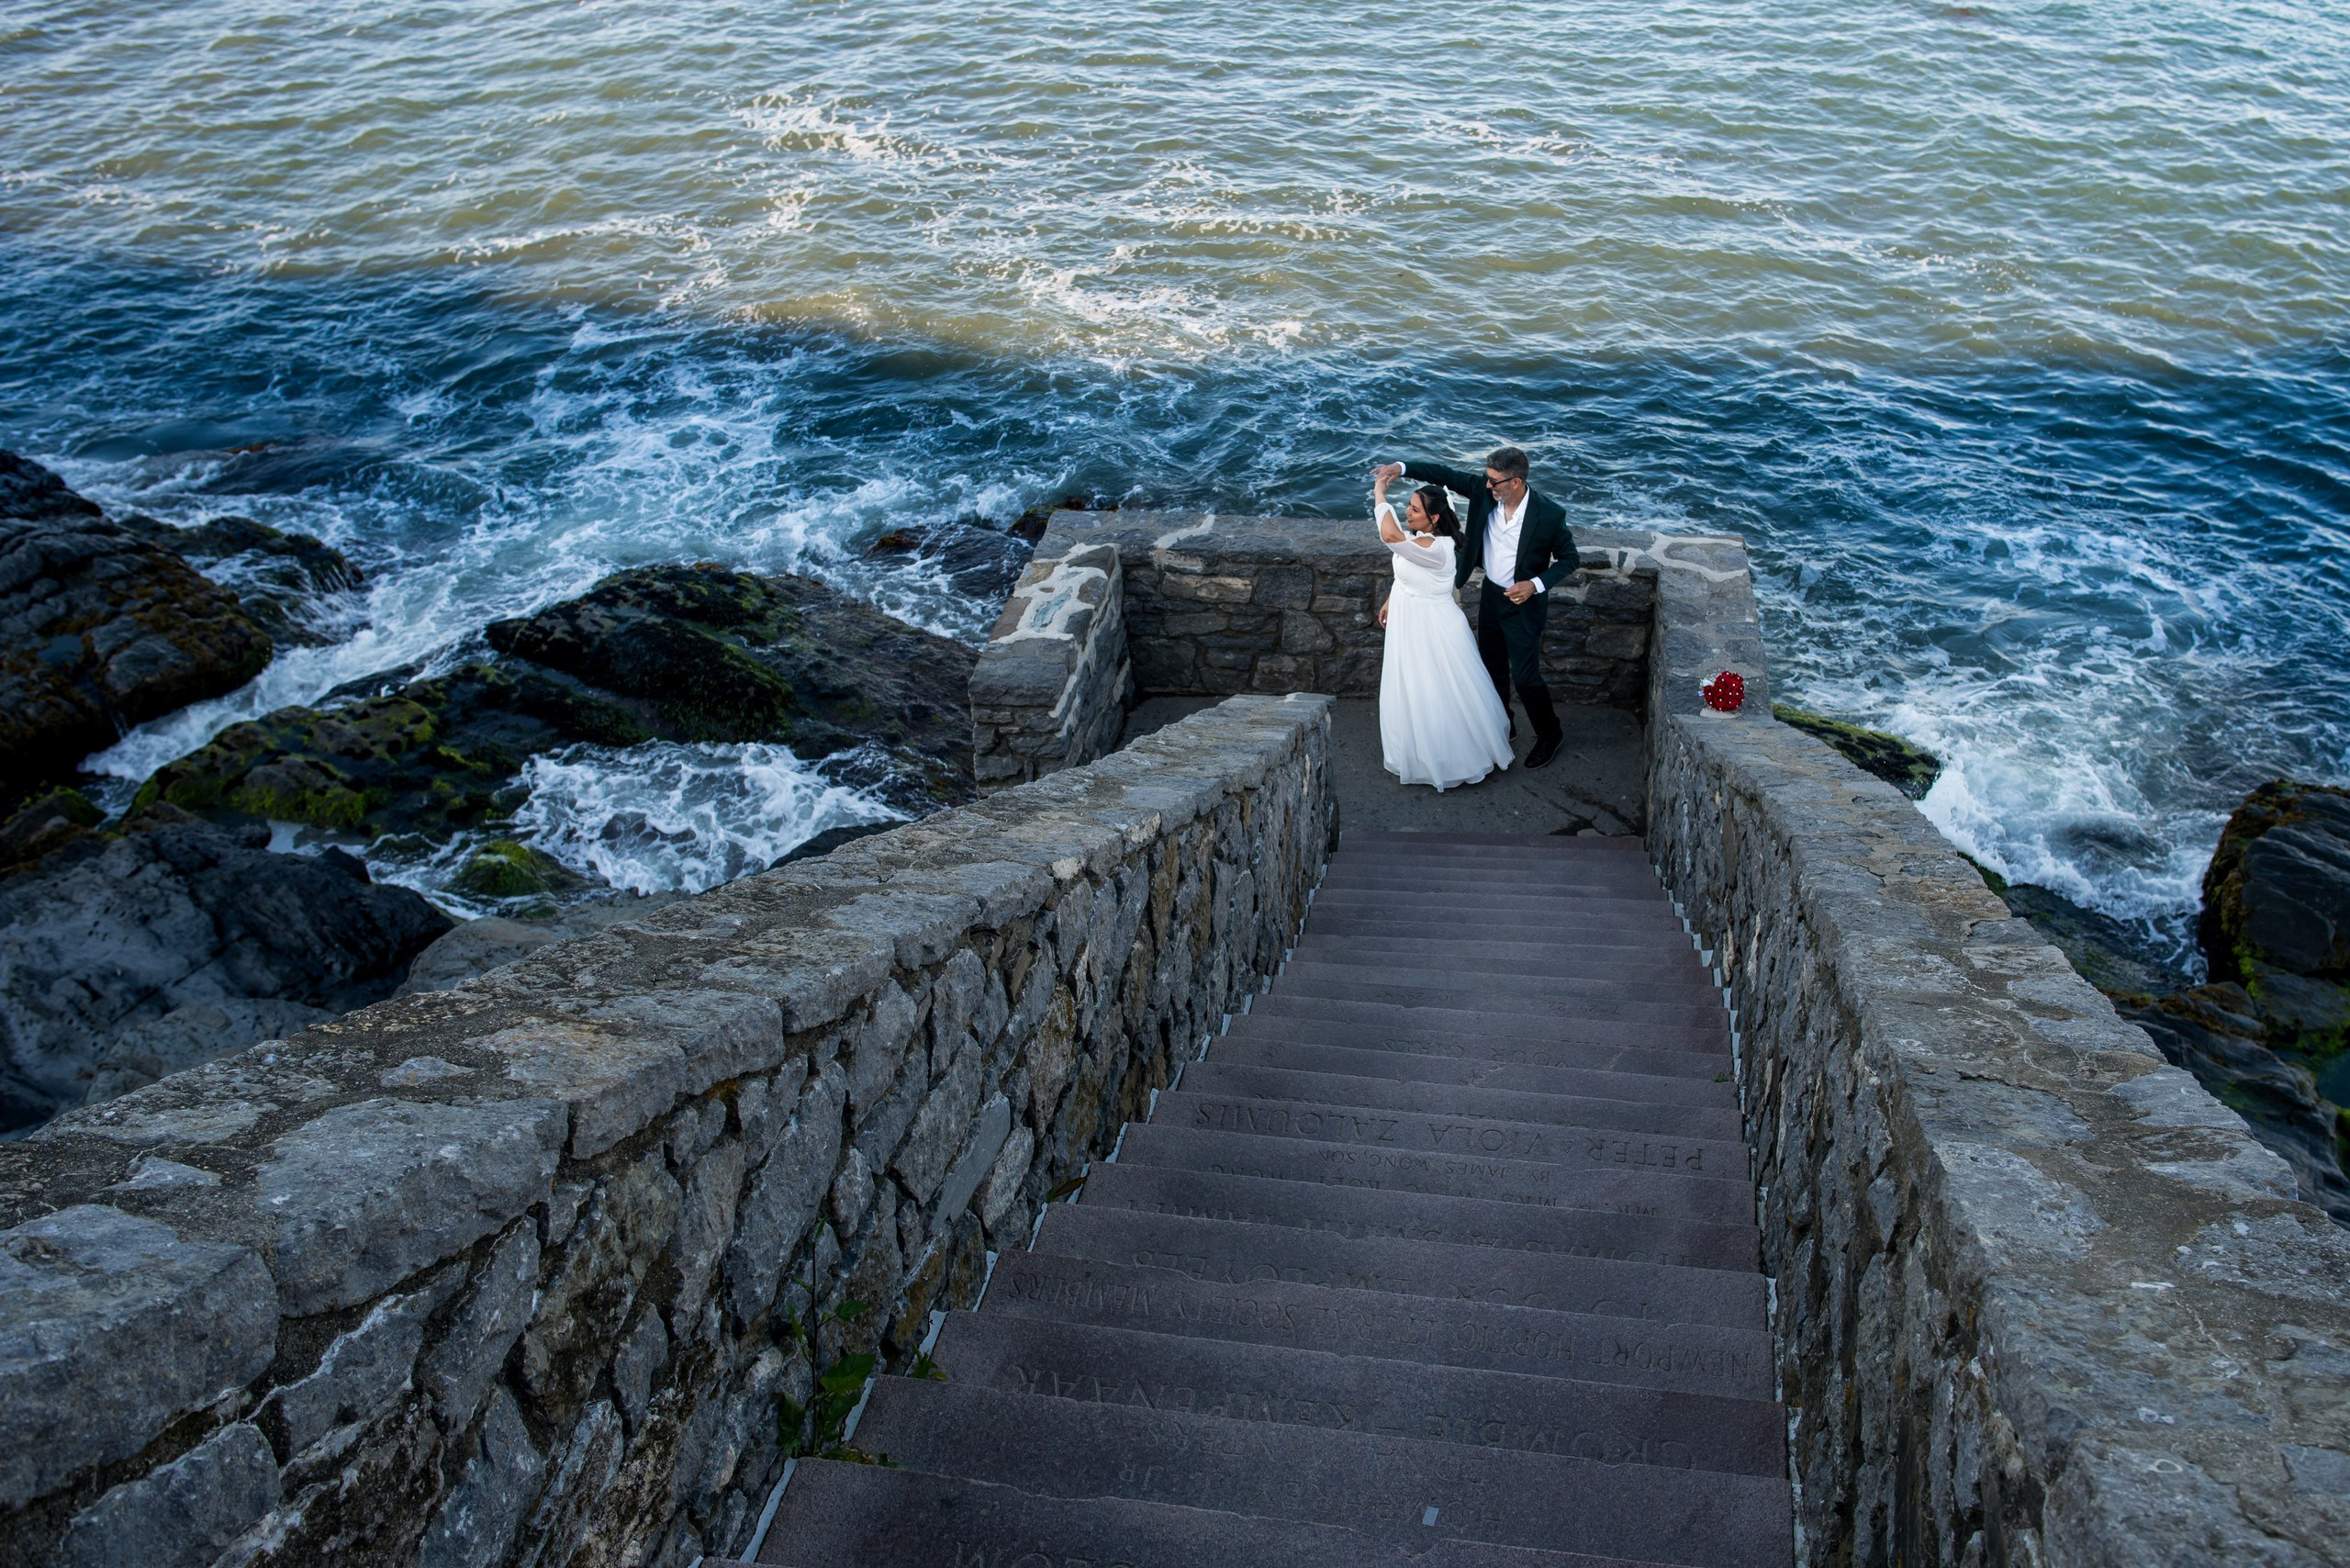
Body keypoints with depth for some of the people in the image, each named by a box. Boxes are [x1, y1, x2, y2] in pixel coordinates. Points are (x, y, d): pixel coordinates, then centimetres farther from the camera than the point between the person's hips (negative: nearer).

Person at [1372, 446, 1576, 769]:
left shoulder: (1549, 514, -25)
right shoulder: (1484, 492, -15)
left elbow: (1568, 558, -12)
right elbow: (1446, 475, -8)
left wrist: (1536, 584, -24)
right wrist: (1402, 468, -20)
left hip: (1523, 604, -5)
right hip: (1490, 596, 6)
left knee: (1524, 676, 1)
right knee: (1492, 668, 20)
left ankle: (1550, 733, 26)